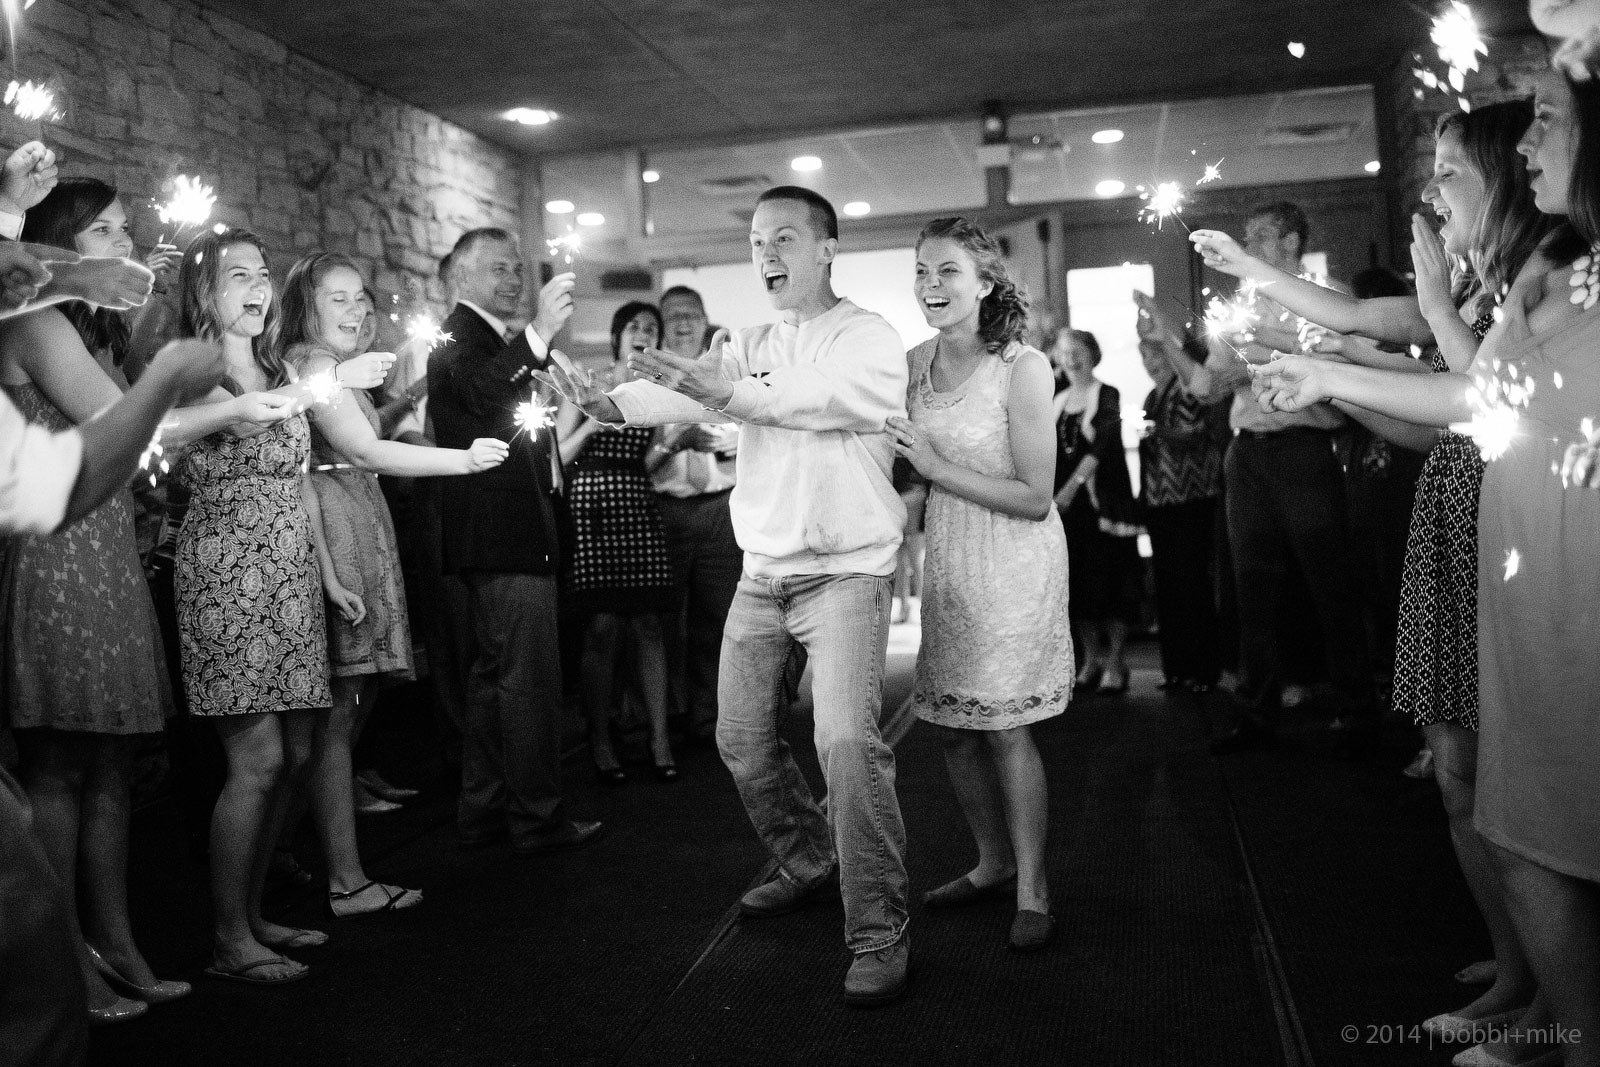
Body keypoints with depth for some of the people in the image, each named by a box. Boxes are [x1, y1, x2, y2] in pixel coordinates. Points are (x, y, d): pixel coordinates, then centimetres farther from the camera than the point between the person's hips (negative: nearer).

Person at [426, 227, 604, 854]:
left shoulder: (490, 339, 22)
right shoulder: (459, 337, -9)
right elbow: (478, 393, -33)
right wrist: (538, 333, -44)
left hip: (496, 535, 11)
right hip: (506, 531, -11)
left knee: (494, 674, 15)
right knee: (530, 678, -7)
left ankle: (482, 812, 24)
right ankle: (537, 818, 1)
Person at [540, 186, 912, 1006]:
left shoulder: (869, 337, -5)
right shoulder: (751, 346, 12)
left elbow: (821, 399, -25)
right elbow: (687, 392, -6)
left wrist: (729, 393, -39)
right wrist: (610, 403, -26)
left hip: (844, 570, -6)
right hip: (762, 570, 7)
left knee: (846, 739, -19)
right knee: (742, 738, 12)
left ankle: (878, 932, -6)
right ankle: (808, 862, 36)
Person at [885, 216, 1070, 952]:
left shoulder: (1023, 368, -16)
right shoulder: (916, 362, 2)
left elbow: (1036, 498, -17)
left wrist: (936, 466, -20)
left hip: (1014, 560, -6)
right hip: (946, 558, 6)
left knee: (1004, 726, -2)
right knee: (951, 724, 11)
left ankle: (1033, 891, 16)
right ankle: (994, 863, 32)